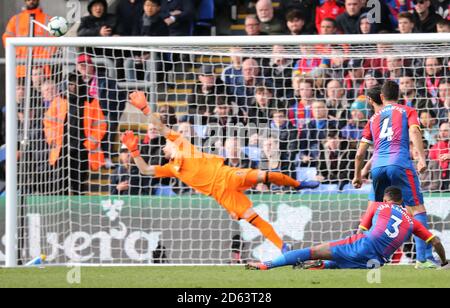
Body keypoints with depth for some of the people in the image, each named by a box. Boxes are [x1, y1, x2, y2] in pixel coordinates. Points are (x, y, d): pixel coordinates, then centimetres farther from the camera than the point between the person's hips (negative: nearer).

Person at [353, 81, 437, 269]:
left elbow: (360, 153, 23)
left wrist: (358, 175, 36)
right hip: (400, 164, -4)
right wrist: (421, 158, -15)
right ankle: (424, 258, -19)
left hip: (377, 166, 4)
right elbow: (414, 132, -5)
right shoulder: (407, 111, 16)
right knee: (417, 209, -6)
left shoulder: (374, 118, 25)